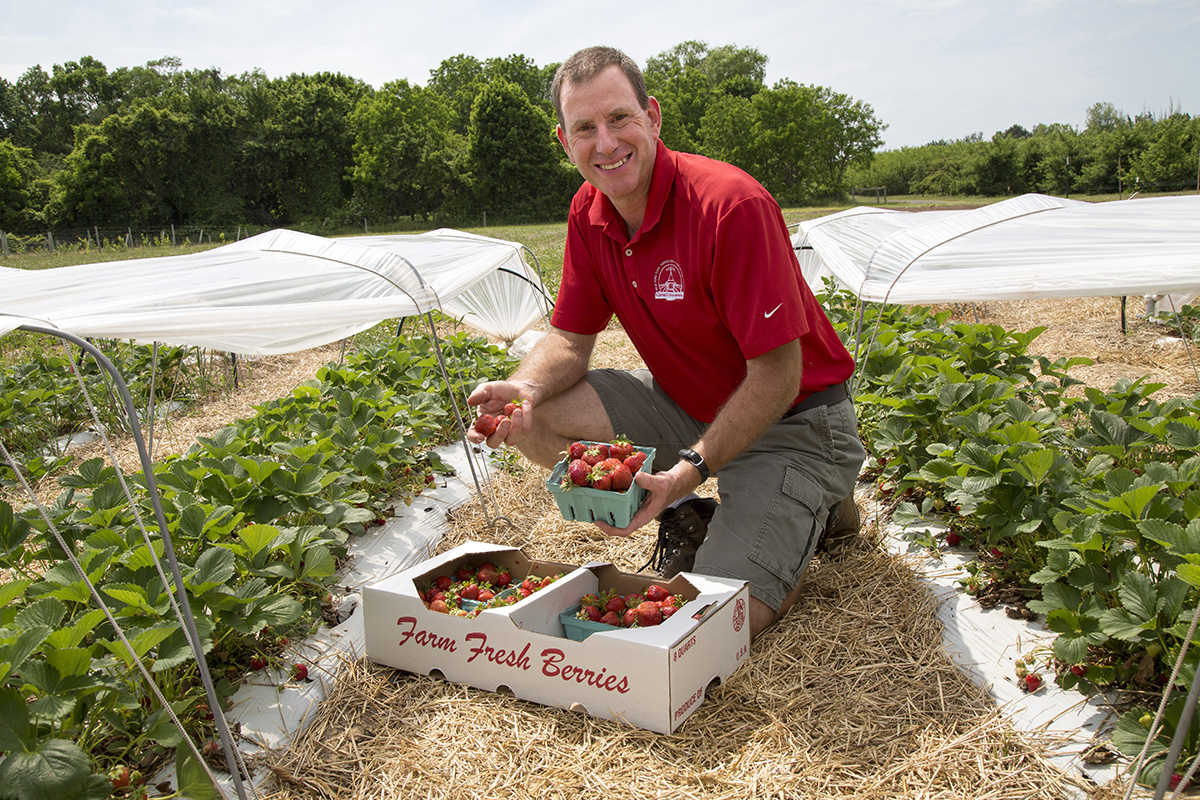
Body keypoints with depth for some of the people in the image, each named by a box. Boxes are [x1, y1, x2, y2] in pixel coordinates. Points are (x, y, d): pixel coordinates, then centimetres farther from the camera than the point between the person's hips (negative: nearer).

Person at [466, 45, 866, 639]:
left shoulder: (733, 205, -26)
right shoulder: (588, 215, -4)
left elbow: (777, 376, -25)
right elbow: (570, 339, 1)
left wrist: (691, 469, -34)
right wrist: (524, 387, -22)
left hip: (790, 420, -6)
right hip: (685, 404, 7)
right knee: (533, 416, -11)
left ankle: (815, 507, 12)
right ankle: (686, 519, 6)